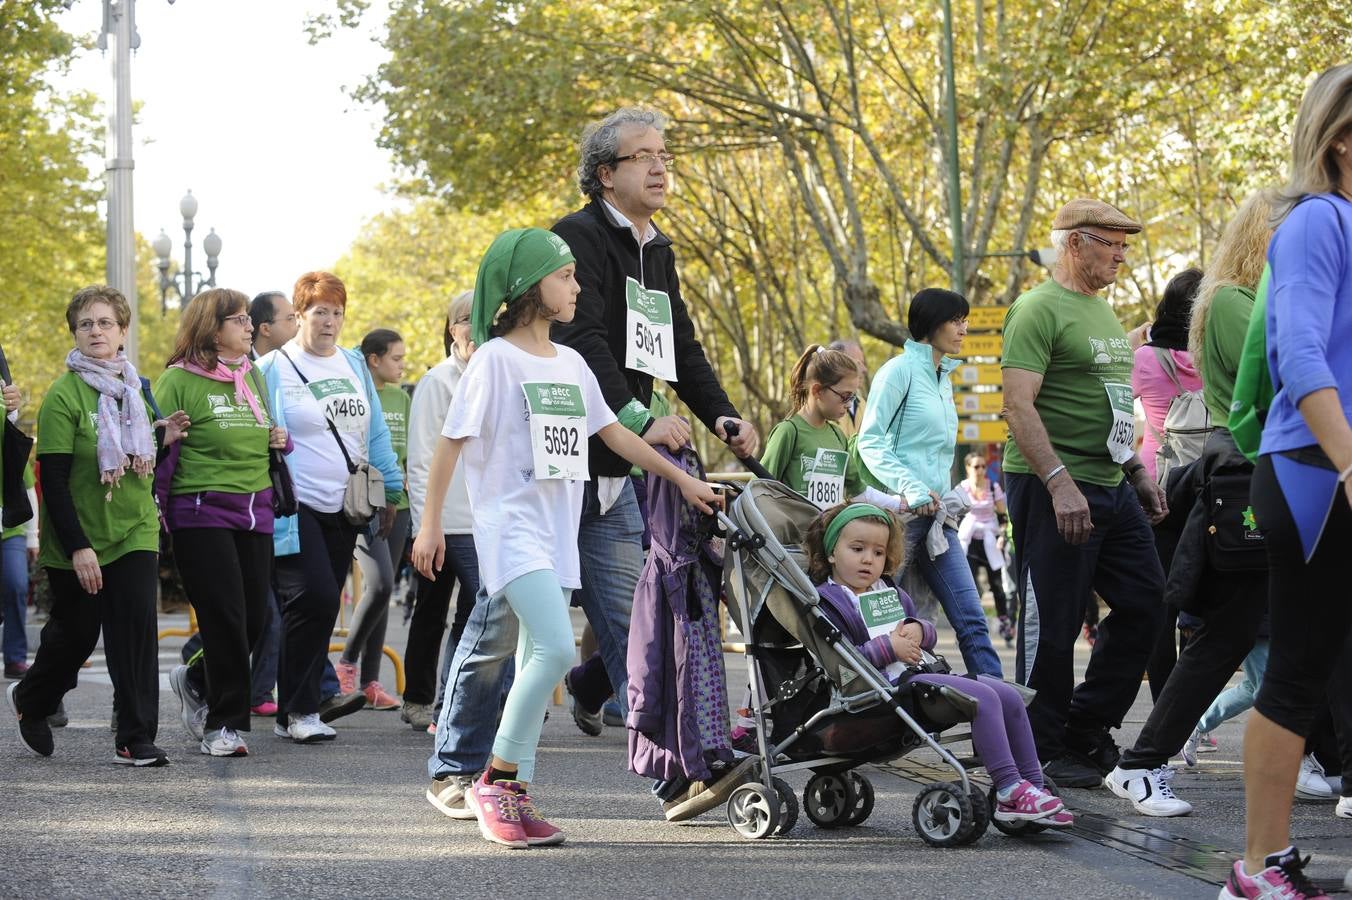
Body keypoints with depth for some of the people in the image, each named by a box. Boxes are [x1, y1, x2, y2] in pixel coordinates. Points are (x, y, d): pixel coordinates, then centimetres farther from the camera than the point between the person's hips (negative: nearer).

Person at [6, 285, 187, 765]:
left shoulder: (137, 391, 8)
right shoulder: (63, 396, -11)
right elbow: (53, 479, -15)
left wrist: (162, 442, -2)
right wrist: (78, 547, -20)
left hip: (135, 532, 4)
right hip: (76, 541, -4)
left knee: (136, 630, -9)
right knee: (76, 633, 8)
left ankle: (136, 739, -6)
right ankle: (29, 700, 38)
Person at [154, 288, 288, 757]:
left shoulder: (252, 376, 15)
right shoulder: (180, 380, -5)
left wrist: (278, 440, 6)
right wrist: (153, 508, -16)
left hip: (255, 511, 6)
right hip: (202, 512, -6)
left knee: (254, 618, 4)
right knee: (225, 617, -9)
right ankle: (223, 724, 1)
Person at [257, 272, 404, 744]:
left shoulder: (354, 365, 14)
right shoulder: (274, 369, -3)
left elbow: (375, 433, 18)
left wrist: (390, 488, 14)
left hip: (342, 510, 6)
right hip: (297, 507, -6)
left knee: (321, 607, 7)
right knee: (315, 598, -18)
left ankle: (294, 713, 15)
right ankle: (298, 709, -9)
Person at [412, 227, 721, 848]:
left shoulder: (571, 363, 13)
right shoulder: (495, 359, -7)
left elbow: (612, 433, 21)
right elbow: (451, 443, -7)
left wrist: (683, 480, 23)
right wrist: (430, 524, -9)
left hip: (557, 530, 7)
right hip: (511, 524, -7)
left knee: (538, 662, 6)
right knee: (555, 647, -21)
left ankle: (515, 796, 10)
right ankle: (496, 779, -10)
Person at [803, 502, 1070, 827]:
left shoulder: (891, 593, 23)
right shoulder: (826, 602, -4)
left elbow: (928, 633, 27)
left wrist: (920, 631, 3)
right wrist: (889, 648, -17)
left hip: (925, 672, 10)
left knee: (1010, 697, 0)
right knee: (984, 698, -25)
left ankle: (1032, 786, 4)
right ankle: (1009, 790, -26)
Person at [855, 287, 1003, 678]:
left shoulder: (943, 378, 19)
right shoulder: (900, 370, -6)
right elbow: (869, 442, -11)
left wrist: (948, 497, 15)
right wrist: (911, 488, -21)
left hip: (937, 514, 8)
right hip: (901, 511, -8)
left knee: (971, 619, -1)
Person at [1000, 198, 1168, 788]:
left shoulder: (1103, 312, 18)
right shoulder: (1039, 309, -11)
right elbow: (1019, 405, -20)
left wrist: (1137, 471, 21)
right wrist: (1060, 482, -26)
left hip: (1112, 489, 9)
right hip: (1053, 489, -9)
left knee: (1145, 603, 8)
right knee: (1053, 624, -3)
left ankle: (1087, 731, 18)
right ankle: (1044, 751, 8)